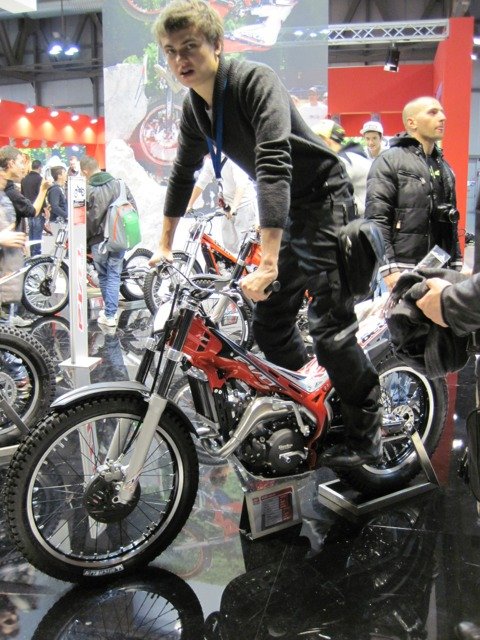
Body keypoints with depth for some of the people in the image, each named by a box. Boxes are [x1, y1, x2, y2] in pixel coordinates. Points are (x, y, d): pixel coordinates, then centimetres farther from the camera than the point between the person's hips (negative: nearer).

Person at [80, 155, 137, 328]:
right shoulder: (120, 184, 2)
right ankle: (111, 313, 2)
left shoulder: (87, 190, -9)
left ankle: (109, 312, 19)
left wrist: (83, 240, 3)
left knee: (103, 276, 13)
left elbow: (85, 219, -10)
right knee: (114, 276, 7)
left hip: (98, 240, -2)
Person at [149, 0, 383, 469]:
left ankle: (366, 436, 3)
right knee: (269, 322, 8)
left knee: (329, 327, -13)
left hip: (325, 202, -8)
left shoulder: (255, 81, -22)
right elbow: (182, 176, 18)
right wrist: (164, 245, 20)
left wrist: (268, 262, -42)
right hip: (285, 212, 8)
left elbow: (274, 167, -34)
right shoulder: (195, 109, 4)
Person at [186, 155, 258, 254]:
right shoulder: (209, 161, 1)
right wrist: (190, 205, 7)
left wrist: (234, 207, -44)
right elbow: (201, 183, 8)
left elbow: (241, 185, -32)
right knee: (229, 244, 6)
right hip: (228, 204, 7)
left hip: (244, 203, -7)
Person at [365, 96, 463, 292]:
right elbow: (376, 219, -12)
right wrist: (389, 268, -20)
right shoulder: (389, 160, -3)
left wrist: (457, 264, 16)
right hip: (403, 272, -7)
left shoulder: (444, 167, 21)